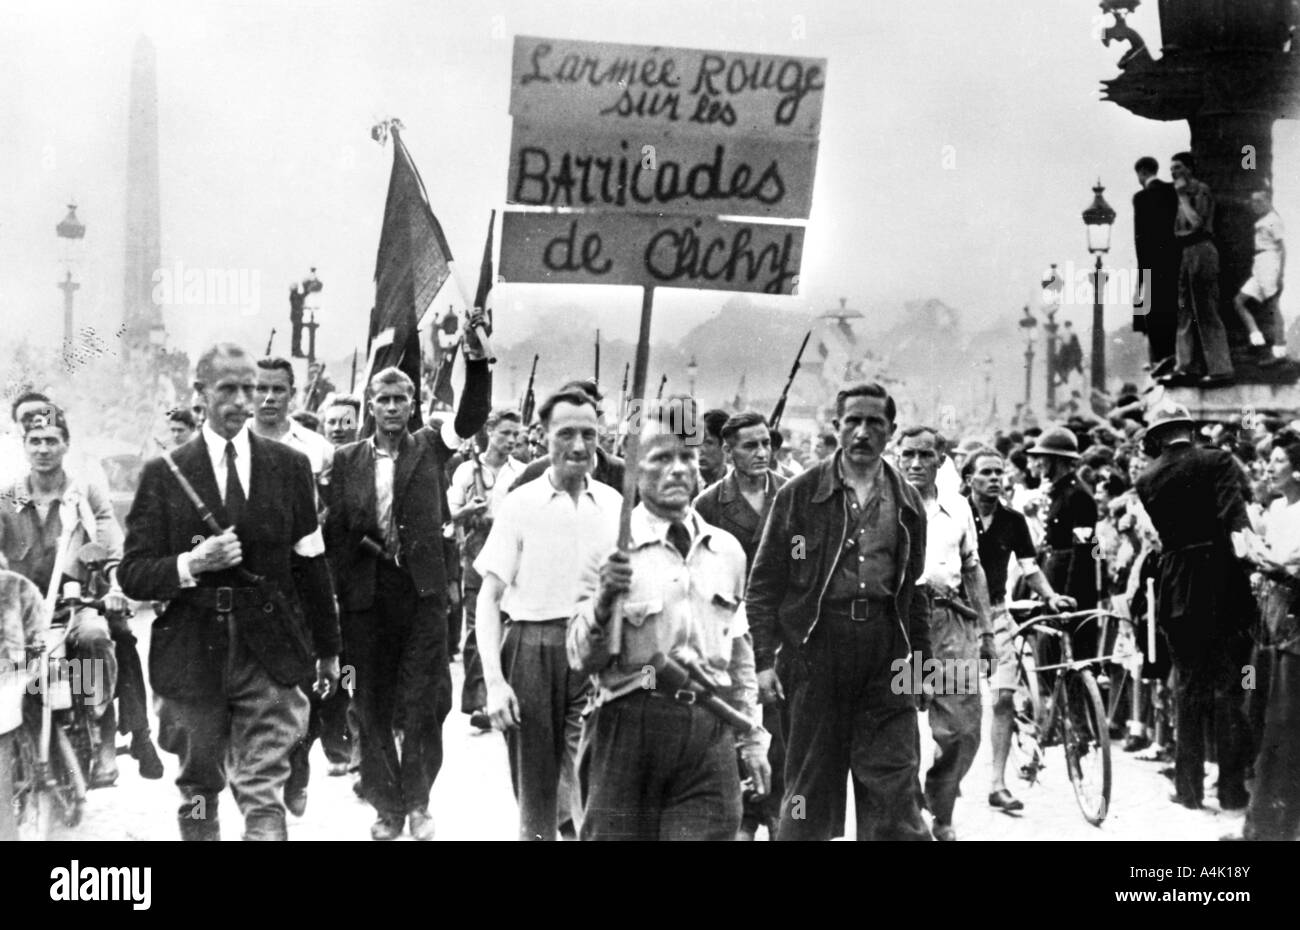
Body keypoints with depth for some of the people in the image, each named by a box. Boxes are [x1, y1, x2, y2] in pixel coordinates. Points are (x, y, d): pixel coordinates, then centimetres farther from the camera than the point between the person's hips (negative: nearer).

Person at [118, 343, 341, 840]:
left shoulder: (290, 466, 6)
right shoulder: (164, 474, 1)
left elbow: (311, 565, 11)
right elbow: (132, 575, 0)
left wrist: (327, 649, 14)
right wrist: (192, 564, -18)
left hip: (270, 651, 0)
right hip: (193, 652, 0)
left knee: (264, 793, -8)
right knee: (198, 791, 12)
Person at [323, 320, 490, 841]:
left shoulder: (428, 448, 6)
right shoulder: (347, 461, 6)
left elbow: (472, 418, -11)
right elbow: (334, 533, 5)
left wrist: (476, 360, -26)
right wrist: (336, 596, -1)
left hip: (423, 591, -1)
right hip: (366, 596, 1)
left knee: (423, 706, 0)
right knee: (373, 707, 6)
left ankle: (417, 802, 16)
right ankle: (387, 806, 18)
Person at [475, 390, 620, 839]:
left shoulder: (614, 505, 4)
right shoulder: (520, 505, -2)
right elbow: (488, 597, -1)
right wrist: (494, 681, -10)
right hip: (532, 652, -1)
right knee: (534, 792, 9)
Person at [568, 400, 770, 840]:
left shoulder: (727, 551, 12)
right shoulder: (609, 548, -1)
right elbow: (583, 659, -5)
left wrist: (753, 738, 21)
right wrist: (604, 600, -22)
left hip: (710, 728, 3)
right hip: (628, 725, -3)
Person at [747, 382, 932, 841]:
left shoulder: (907, 502, 11)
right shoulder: (799, 494, 2)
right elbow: (764, 583, 2)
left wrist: (921, 659, 12)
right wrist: (763, 658, -5)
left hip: (886, 653, 2)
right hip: (815, 644, -2)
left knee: (894, 782, -3)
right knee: (811, 783, 4)